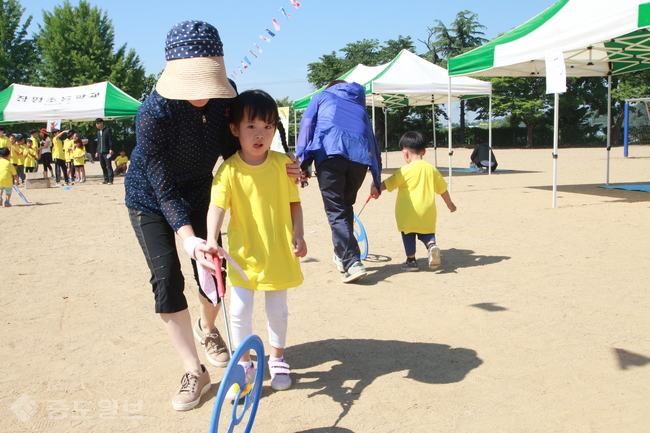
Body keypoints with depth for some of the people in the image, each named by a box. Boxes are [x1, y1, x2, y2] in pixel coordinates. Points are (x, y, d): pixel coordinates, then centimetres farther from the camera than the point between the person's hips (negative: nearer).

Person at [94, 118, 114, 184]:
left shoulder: (108, 130, -1)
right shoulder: (98, 132, 19)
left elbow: (110, 140, -6)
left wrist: (111, 149, -14)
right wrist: (97, 151, 20)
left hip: (106, 152, -7)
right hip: (100, 152, 7)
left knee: (109, 166, -8)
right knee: (103, 166, 6)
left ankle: (110, 180, -9)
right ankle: (106, 180, 11)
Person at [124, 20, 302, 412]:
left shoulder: (225, 95, -21)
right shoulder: (153, 114, -35)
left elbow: (228, 147, -6)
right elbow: (164, 189, -31)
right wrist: (189, 238, -43)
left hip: (199, 190, 4)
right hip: (150, 199, -4)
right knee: (167, 281, -10)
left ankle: (207, 328, 39)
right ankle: (195, 373, 3)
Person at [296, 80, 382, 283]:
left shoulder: (321, 97, 28)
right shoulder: (359, 105, 36)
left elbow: (307, 125, 13)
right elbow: (372, 140, 32)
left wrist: (303, 161, 7)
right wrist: (377, 180, 33)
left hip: (330, 152, -4)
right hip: (361, 156, 4)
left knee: (336, 210, -3)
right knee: (346, 206, 20)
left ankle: (352, 262, -13)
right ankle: (342, 256, 26)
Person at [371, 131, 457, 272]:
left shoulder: (405, 170, -11)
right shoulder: (431, 169, 5)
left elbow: (387, 183, -11)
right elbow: (442, 189, 14)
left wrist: (376, 190, 4)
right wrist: (450, 204, 27)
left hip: (408, 211, -4)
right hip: (427, 210, 4)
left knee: (408, 234, 11)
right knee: (426, 232, 17)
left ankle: (411, 260, 17)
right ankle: (432, 245, -13)